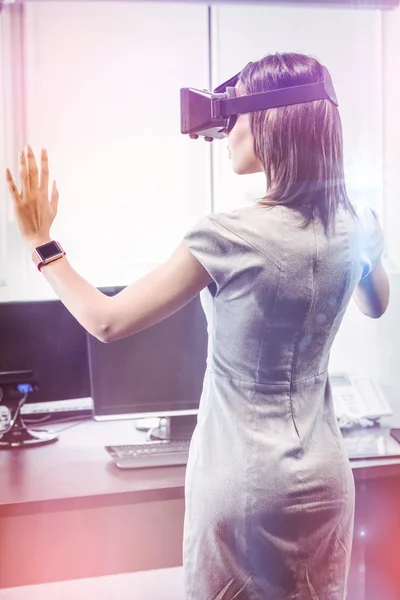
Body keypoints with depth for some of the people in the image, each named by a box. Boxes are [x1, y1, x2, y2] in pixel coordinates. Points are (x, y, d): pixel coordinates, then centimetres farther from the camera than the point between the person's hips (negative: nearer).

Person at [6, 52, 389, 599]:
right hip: (322, 476, 5)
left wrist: (41, 242, -5)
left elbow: (107, 322, -16)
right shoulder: (355, 230, -4)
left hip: (239, 481, -4)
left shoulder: (227, 237, -20)